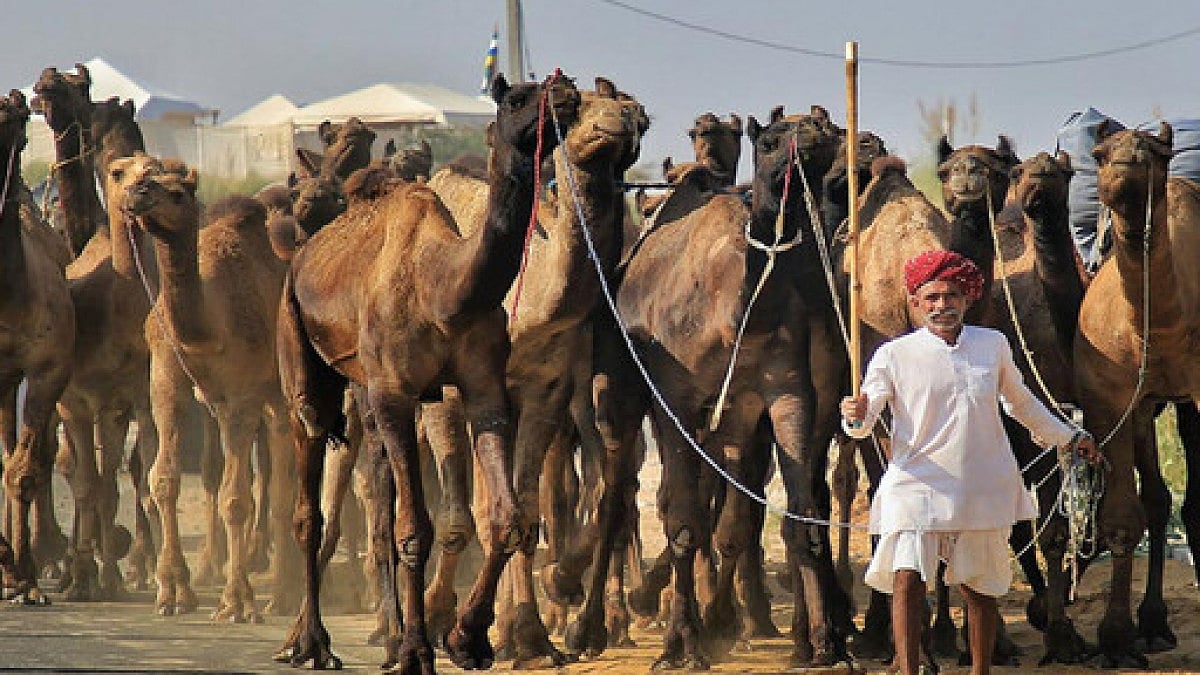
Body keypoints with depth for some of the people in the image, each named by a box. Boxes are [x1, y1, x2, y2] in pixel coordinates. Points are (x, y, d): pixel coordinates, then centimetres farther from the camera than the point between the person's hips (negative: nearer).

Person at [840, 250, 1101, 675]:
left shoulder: (993, 345, 7)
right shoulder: (895, 354, -2)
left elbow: (1020, 402, 24)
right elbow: (866, 419, -8)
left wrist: (1068, 437, 31)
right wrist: (856, 418, -32)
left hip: (982, 488, 3)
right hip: (917, 482, -3)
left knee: (979, 588, 10)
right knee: (907, 577, -19)